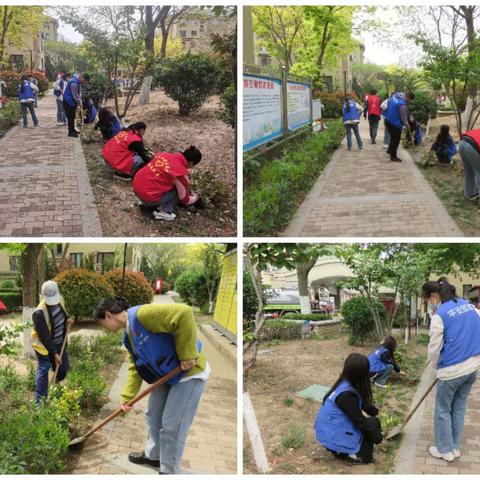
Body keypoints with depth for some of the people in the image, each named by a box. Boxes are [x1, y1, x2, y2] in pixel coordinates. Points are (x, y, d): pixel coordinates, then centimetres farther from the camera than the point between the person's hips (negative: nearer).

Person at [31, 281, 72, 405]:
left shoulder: (60, 300, -9)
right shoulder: (40, 313, -32)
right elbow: (45, 337, -26)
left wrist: (67, 321, -6)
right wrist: (54, 354, -20)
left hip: (59, 344, 7)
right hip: (44, 347, -7)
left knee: (63, 369, 13)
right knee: (43, 372, 0)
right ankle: (40, 402, 11)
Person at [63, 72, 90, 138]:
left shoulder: (79, 81, 1)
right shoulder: (74, 83, -30)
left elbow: (79, 92, 11)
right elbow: (75, 96, -26)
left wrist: (80, 102, 4)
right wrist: (80, 104, -18)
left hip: (73, 101, 9)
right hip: (68, 101, -9)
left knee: (72, 116, 17)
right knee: (70, 117, -4)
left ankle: (72, 129, 28)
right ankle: (70, 132, 2)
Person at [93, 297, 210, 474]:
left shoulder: (142, 314, -26)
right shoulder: (128, 335, 6)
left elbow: (183, 313, -34)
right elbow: (135, 367, 12)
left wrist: (187, 355, -28)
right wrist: (127, 396, 3)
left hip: (189, 372, -10)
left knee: (172, 426, -1)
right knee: (153, 415, 21)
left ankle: (169, 471, 17)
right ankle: (153, 455, 43)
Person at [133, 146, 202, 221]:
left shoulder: (164, 154, 5)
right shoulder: (181, 172, -16)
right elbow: (185, 200, -4)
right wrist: (194, 198, 19)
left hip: (136, 186, 8)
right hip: (149, 196, -7)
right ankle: (163, 211, 2)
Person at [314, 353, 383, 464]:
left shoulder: (345, 384, 0)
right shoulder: (347, 394, -26)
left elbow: (363, 403, 16)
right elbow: (360, 421, -18)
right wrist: (378, 437, -6)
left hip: (327, 432, 9)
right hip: (333, 437, -9)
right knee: (373, 422, -4)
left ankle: (340, 450, 13)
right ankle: (358, 455, -1)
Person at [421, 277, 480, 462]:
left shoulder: (440, 315, -16)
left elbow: (434, 348, -10)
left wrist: (436, 367, 8)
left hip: (451, 370, -7)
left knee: (443, 410, 11)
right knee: (459, 407, 19)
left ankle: (445, 450, 20)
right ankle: (455, 447, 29)